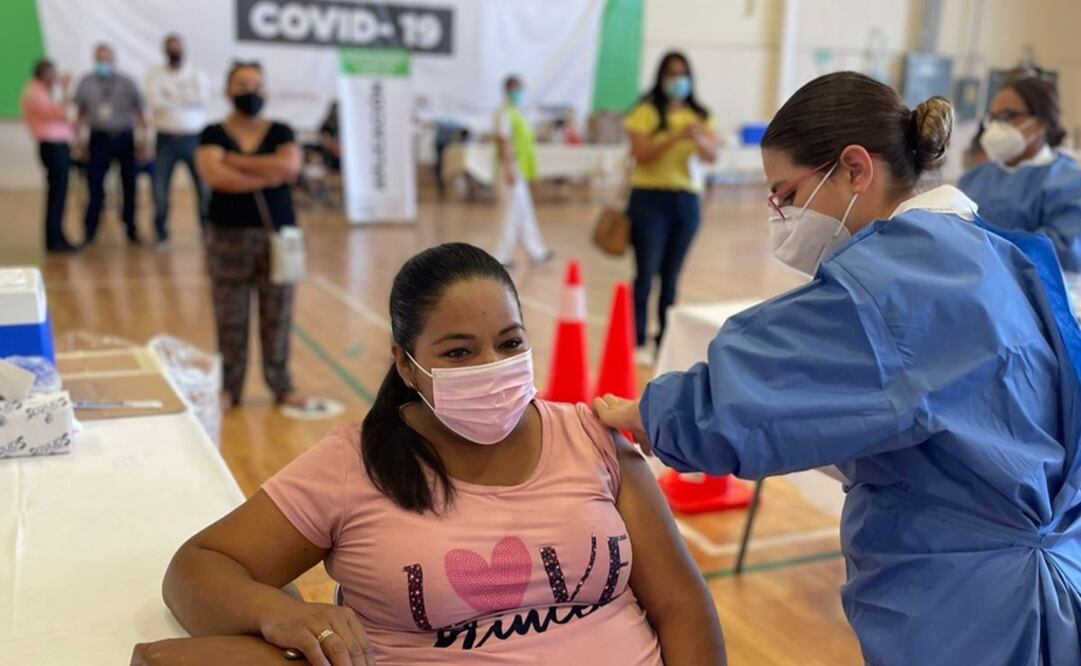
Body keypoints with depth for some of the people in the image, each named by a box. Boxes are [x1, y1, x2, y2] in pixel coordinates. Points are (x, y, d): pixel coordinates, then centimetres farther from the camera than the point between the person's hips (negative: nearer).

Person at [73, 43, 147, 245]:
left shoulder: (126, 82, 2)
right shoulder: (86, 83, 4)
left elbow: (139, 112, 5)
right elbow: (81, 114, 10)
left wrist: (142, 139, -1)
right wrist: (79, 139, 5)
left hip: (124, 138, 0)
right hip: (99, 139, 0)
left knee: (129, 186, 6)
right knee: (95, 186, -5)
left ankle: (131, 231, 18)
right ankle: (90, 232, 3)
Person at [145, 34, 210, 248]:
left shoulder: (197, 74, 6)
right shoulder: (155, 75, 6)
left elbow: (203, 99, -13)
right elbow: (155, 102, -10)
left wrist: (170, 97, -10)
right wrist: (186, 98, -10)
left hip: (194, 138, 0)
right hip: (167, 139, 0)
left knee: (204, 186, -2)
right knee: (160, 188, -1)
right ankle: (161, 235, 12)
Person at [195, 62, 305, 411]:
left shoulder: (280, 132, 8)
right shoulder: (213, 134, 4)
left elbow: (291, 166, -12)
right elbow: (215, 175, -14)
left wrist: (236, 161, -10)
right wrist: (269, 175, -11)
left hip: (277, 232, 1)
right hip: (229, 235, -1)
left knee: (277, 314, 4)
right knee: (231, 317, 1)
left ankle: (282, 384, 15)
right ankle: (229, 387, 12)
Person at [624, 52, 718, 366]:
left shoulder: (699, 115, 9)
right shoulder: (646, 112, -2)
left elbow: (712, 156, -4)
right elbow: (642, 155, -14)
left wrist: (699, 138, -25)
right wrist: (675, 137, -26)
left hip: (687, 201, 4)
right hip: (650, 199, -3)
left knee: (672, 276, 8)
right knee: (646, 273, -6)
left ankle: (665, 340, 16)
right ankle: (639, 342, 1)